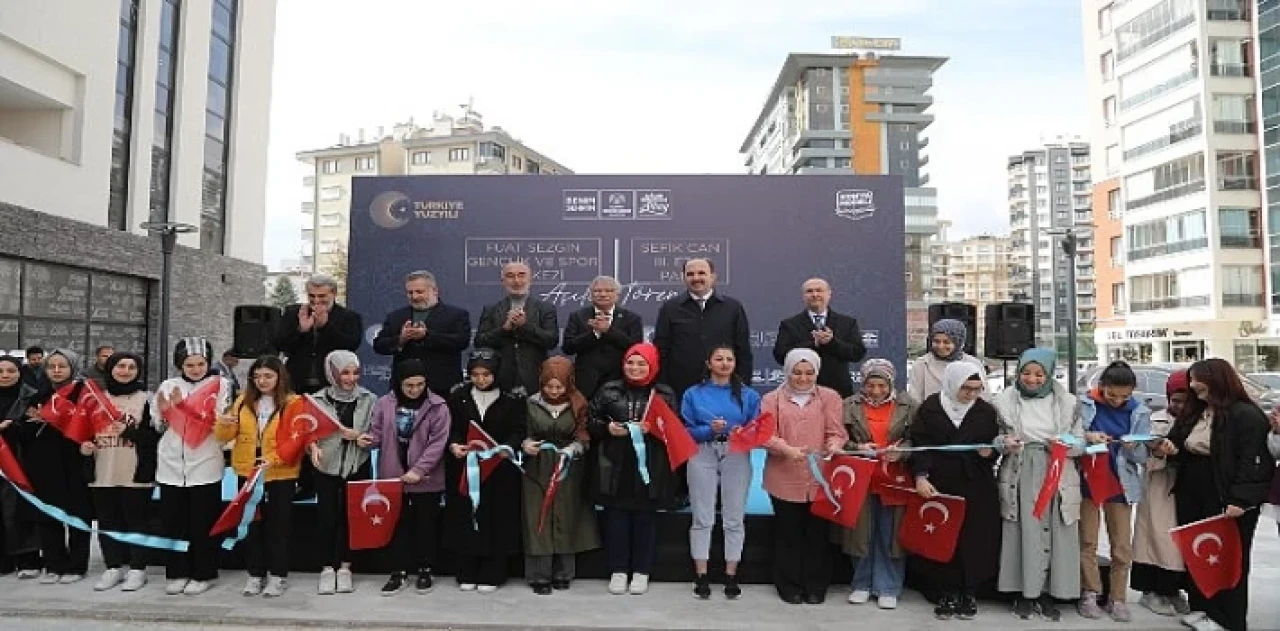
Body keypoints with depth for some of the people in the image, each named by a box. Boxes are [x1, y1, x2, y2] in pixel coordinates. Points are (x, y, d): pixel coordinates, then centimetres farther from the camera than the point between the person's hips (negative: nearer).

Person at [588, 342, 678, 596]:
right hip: (615, 467, 1)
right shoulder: (608, 391, 7)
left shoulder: (665, 394, 4)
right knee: (616, 518, 5)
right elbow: (590, 422, 8)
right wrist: (607, 427, -11)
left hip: (650, 468, -1)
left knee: (645, 519, 6)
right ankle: (618, 570, 18)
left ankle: (641, 571, 19)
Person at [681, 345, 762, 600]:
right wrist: (710, 430, -14)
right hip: (703, 456, 0)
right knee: (702, 518, 2)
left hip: (737, 457, 1)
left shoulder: (749, 395, 9)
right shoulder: (693, 394, 7)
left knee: (734, 518, 2)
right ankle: (701, 576, 9)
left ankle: (731, 576, 11)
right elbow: (686, 430, 1)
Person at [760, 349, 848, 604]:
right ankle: (789, 585, 22)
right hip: (784, 479, 0)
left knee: (818, 533, 7)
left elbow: (836, 432, 1)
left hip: (820, 478, 1)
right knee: (788, 533, 7)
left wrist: (833, 446, -22)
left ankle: (816, 586, 23)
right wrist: (787, 450, -22)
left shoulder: (830, 397, 7)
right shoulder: (772, 399, 4)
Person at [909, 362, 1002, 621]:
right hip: (938, 485, -1)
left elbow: (995, 446, 13)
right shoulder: (930, 407, -2)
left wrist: (990, 452, -11)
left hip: (976, 487, 1)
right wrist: (921, 477, -15)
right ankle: (949, 592, 16)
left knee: (975, 539, 4)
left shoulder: (986, 411, 4)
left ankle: (970, 592, 19)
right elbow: (919, 444, -5)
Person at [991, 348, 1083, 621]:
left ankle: (1048, 593, 16)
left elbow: (1081, 442, 6)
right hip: (1020, 477, -1)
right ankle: (1023, 592, 11)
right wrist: (1004, 443, -16)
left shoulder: (1067, 402, 5)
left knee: (1054, 534, 3)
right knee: (1023, 533, -1)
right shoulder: (1005, 400, 2)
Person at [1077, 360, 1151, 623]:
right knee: (1087, 541, 7)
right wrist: (1087, 437, -24)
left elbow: (1143, 456, -1)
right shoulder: (1084, 405, -8)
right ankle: (1089, 594, 18)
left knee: (1122, 546, 8)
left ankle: (1118, 598, 20)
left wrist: (1132, 447, -22)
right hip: (1088, 480, -1)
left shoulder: (1139, 412, -2)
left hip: (1120, 483, 2)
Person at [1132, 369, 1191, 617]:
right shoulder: (1155, 420, 2)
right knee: (1158, 537, -3)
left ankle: (1173, 589, 19)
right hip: (1159, 489, -3)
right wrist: (1159, 452, -21)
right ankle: (1151, 590, 7)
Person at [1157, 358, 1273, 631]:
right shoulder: (1192, 412, 12)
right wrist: (1173, 451, -2)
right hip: (1191, 497, 7)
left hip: (1227, 501, -7)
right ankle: (1201, 608, 24)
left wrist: (1240, 500, -24)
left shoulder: (1246, 415, -12)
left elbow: (1254, 462, -18)